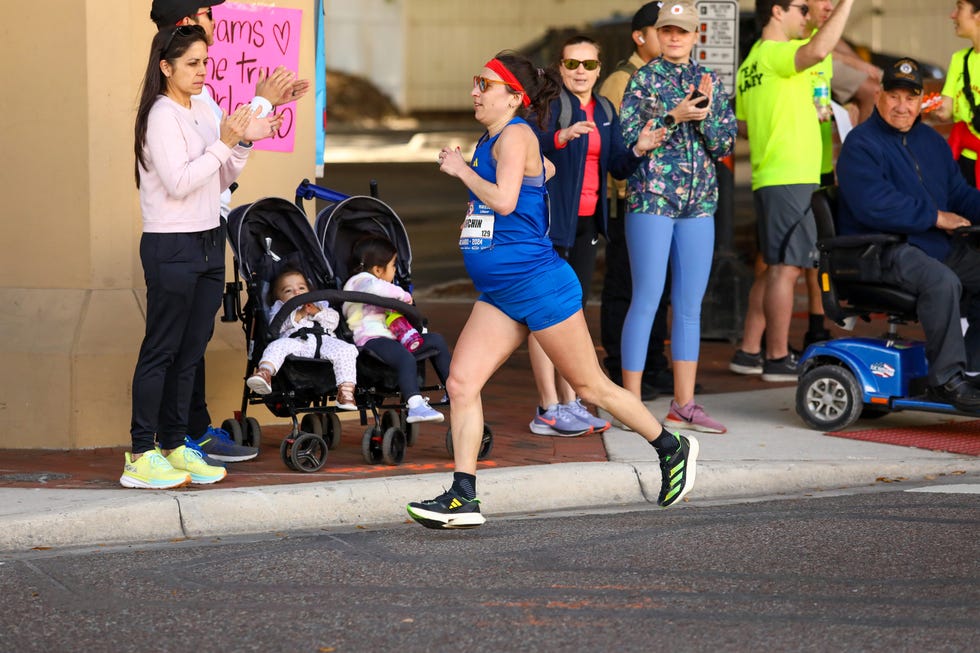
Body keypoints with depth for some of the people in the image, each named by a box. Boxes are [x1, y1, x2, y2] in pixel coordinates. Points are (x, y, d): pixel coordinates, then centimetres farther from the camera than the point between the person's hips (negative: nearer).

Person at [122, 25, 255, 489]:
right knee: (161, 351, -5)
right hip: (171, 246, -8)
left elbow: (219, 182, 16)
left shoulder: (201, 114, 13)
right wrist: (222, 144, -19)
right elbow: (179, 182, -20)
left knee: (190, 351, 9)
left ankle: (174, 446, 15)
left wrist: (242, 144, 2)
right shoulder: (161, 116, -12)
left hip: (208, 242, 8)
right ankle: (141, 456, -2)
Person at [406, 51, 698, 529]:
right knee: (460, 383, -4)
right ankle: (463, 498, -4)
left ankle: (673, 449, 23)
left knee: (589, 386, 4)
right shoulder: (490, 140, 13)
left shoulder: (515, 135, -14)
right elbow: (547, 170, 31)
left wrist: (461, 169, -15)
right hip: (497, 293, 9)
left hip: (539, 284, -9)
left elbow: (504, 200, -28)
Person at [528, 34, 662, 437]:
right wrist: (562, 137, -42)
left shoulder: (605, 112, 13)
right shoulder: (550, 104, -9)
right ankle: (549, 410, -5)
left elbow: (617, 167, 11)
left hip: (586, 222, 8)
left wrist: (638, 150, -8)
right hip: (550, 219, -8)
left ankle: (570, 403, 18)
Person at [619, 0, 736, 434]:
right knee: (646, 301, -6)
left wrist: (706, 111, -10)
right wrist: (672, 117, -17)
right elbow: (628, 139, -8)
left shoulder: (709, 82, 11)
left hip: (699, 204, 5)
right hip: (651, 201, -5)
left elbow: (725, 145, 6)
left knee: (690, 305, 7)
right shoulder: (643, 80, -1)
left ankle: (683, 405, 12)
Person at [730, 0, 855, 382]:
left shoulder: (752, 63, 18)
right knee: (786, 267, -8)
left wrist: (806, 115, 26)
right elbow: (818, 50, -32)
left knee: (777, 268, 15)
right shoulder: (775, 54, -11)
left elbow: (744, 122, 24)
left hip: (770, 177, 10)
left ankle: (749, 351, 17)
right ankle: (778, 359, -6)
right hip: (788, 178, -10)